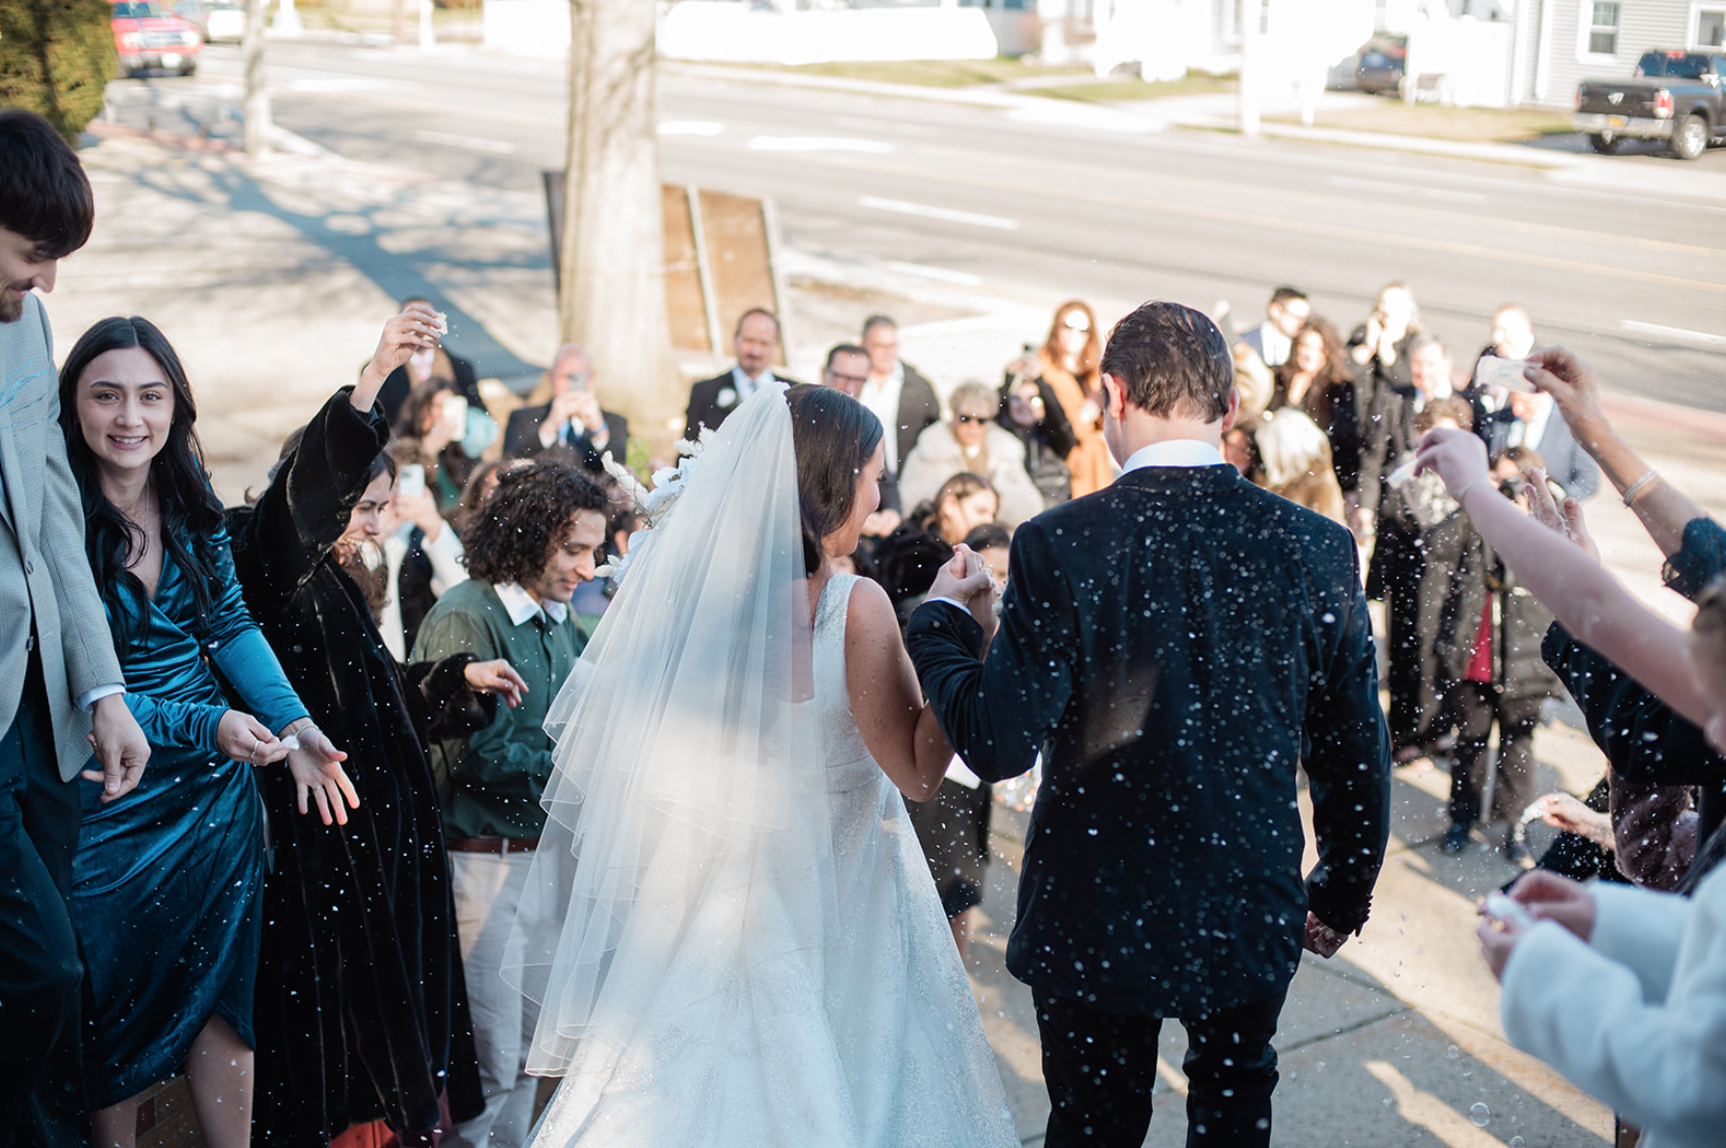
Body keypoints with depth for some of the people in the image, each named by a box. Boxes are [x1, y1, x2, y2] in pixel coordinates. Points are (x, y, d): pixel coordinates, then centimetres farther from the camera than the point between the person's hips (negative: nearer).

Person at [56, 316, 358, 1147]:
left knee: (224, 991, 6)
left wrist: (294, 725, -6)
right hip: (108, 801, -4)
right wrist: (204, 726, -26)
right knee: (117, 1010, 11)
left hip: (218, 788, 4)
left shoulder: (192, 503, 1)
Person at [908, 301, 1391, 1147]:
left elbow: (995, 743, -20)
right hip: (1254, 914, 3)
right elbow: (1354, 752, -2)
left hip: (1098, 921, -2)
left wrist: (941, 622, -3)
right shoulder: (1317, 547, -9)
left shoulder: (1060, 545, -20)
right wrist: (1343, 894, 13)